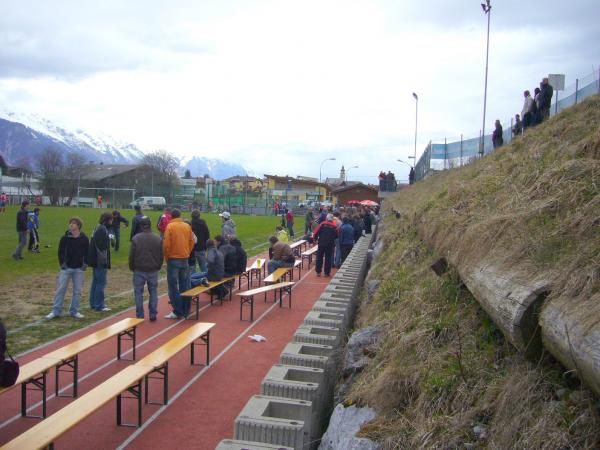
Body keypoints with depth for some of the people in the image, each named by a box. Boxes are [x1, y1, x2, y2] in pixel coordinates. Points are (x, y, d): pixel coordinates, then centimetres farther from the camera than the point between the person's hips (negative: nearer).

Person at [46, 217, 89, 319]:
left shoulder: (84, 239, 0)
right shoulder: (65, 238, -1)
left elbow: (87, 252, 7)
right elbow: (60, 251, 3)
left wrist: (85, 264, -2)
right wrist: (62, 263, -5)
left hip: (79, 269, 1)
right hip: (66, 268, -1)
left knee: (77, 291, 5)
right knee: (60, 289, 0)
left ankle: (74, 311, 16)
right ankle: (56, 311, 7)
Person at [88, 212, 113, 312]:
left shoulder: (98, 228, 14)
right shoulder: (102, 229, -17)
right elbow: (101, 246, -23)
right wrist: (104, 260, -21)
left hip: (95, 261, 11)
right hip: (100, 262, -11)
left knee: (96, 281, 16)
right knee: (101, 282, -4)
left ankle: (93, 303, 24)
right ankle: (99, 305, 0)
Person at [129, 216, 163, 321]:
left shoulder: (136, 239, -9)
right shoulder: (158, 239, -2)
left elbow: (131, 255, -4)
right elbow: (161, 256, 4)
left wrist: (132, 268, 10)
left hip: (139, 270, -2)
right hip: (153, 271, 2)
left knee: (138, 293, 6)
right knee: (153, 292, 10)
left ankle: (140, 315, 7)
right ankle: (153, 314, 10)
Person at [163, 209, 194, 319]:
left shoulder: (170, 226, -9)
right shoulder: (187, 226, 4)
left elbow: (166, 244, -11)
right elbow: (191, 242, 6)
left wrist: (166, 257, 1)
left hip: (173, 259, -5)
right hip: (185, 259, 5)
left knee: (173, 286, 1)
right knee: (185, 285, 12)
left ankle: (177, 312, 1)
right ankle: (185, 311, 16)